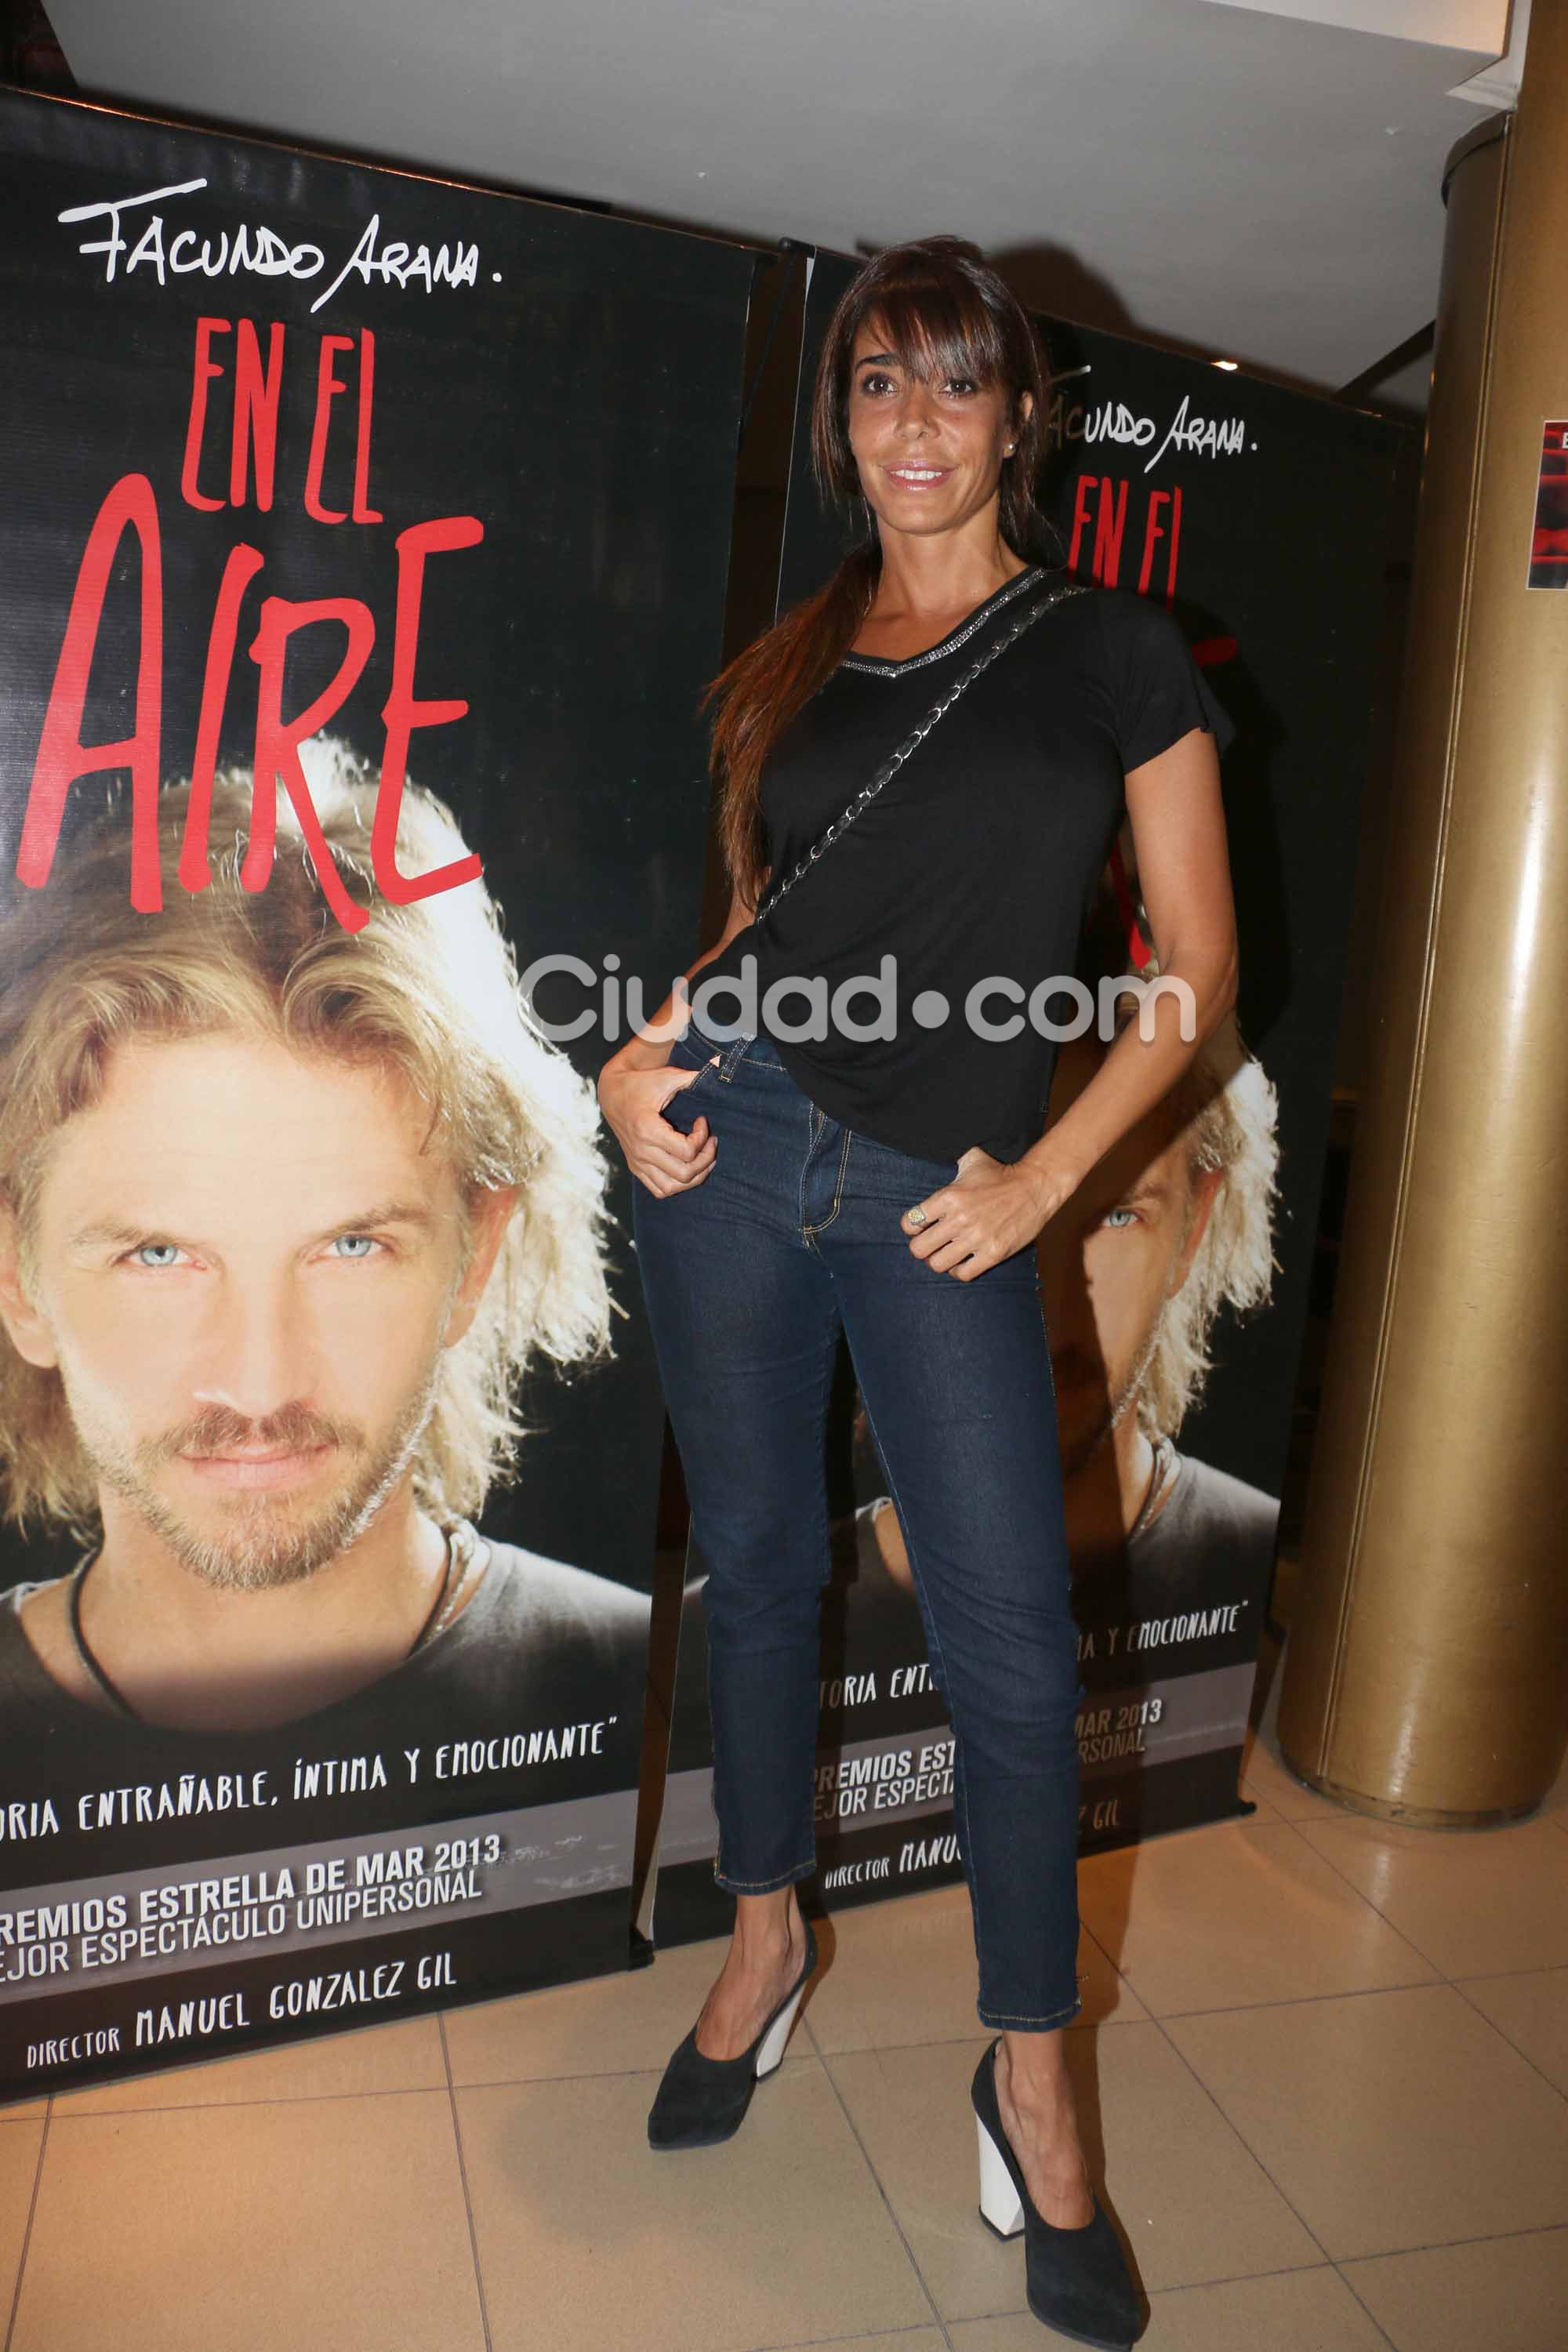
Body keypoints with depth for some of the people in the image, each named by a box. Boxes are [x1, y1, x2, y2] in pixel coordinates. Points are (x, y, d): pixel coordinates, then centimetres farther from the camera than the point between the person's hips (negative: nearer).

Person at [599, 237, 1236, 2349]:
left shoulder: (1114, 651, 3)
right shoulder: (793, 662, 12)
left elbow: (1199, 967, 2)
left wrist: (1043, 1175, -7)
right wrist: (644, 1053, 3)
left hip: (942, 1195, -3)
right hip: (734, 1140, 3)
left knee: (1011, 1639, -3)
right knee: (757, 1567, 13)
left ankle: (1031, 2078, 18)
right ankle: (767, 1935, 36)